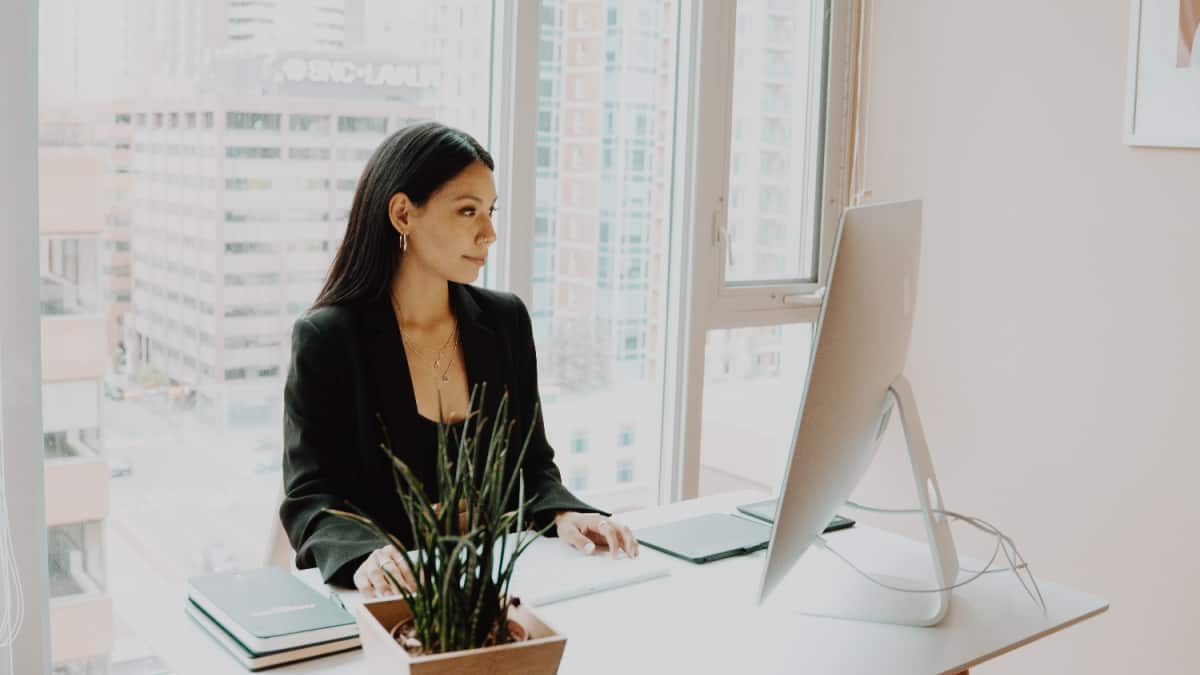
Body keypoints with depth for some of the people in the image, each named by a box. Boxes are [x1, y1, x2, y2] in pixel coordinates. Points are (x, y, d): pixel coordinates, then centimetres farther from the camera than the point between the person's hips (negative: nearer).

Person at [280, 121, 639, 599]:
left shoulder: (506, 320, 7)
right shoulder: (327, 338, -7)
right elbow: (311, 498, -9)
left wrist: (562, 514, -9)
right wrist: (365, 556, -29)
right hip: (389, 592, -3)